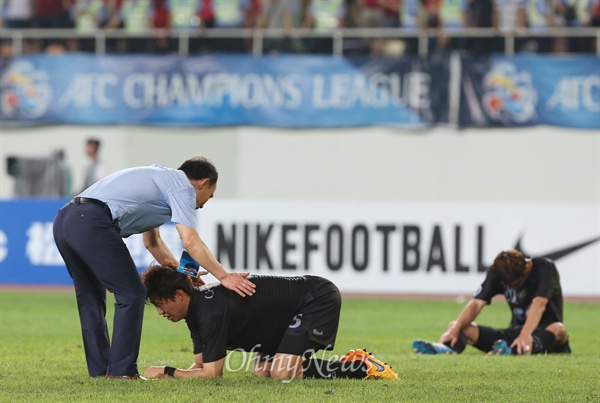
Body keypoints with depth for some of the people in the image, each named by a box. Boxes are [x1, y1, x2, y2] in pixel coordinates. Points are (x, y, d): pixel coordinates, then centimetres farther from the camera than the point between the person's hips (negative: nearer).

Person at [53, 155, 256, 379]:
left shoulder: (159, 178, 33)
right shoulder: (182, 187, 5)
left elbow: (152, 242, 39)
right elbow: (190, 242, -7)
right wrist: (224, 277, -3)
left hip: (64, 219, 9)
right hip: (92, 224, -9)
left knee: (91, 298, 20)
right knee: (131, 295, 0)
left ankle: (99, 370, 21)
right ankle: (121, 371, 0)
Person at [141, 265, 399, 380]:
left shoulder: (211, 311, -26)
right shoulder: (195, 309, 3)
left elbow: (212, 373, -25)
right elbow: (200, 365, 6)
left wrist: (168, 372, -17)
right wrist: (163, 376, -10)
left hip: (318, 300, -10)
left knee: (281, 373, -21)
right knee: (261, 371, 5)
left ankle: (362, 366, -9)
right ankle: (351, 362, 12)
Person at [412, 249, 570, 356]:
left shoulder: (545, 268, -16)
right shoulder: (497, 273, -3)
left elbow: (539, 304, -33)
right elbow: (477, 303, -14)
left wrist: (525, 335, -50)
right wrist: (455, 329, -33)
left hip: (544, 337, -4)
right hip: (514, 333, 4)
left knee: (559, 329, -41)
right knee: (455, 326, -11)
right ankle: (448, 348, -48)